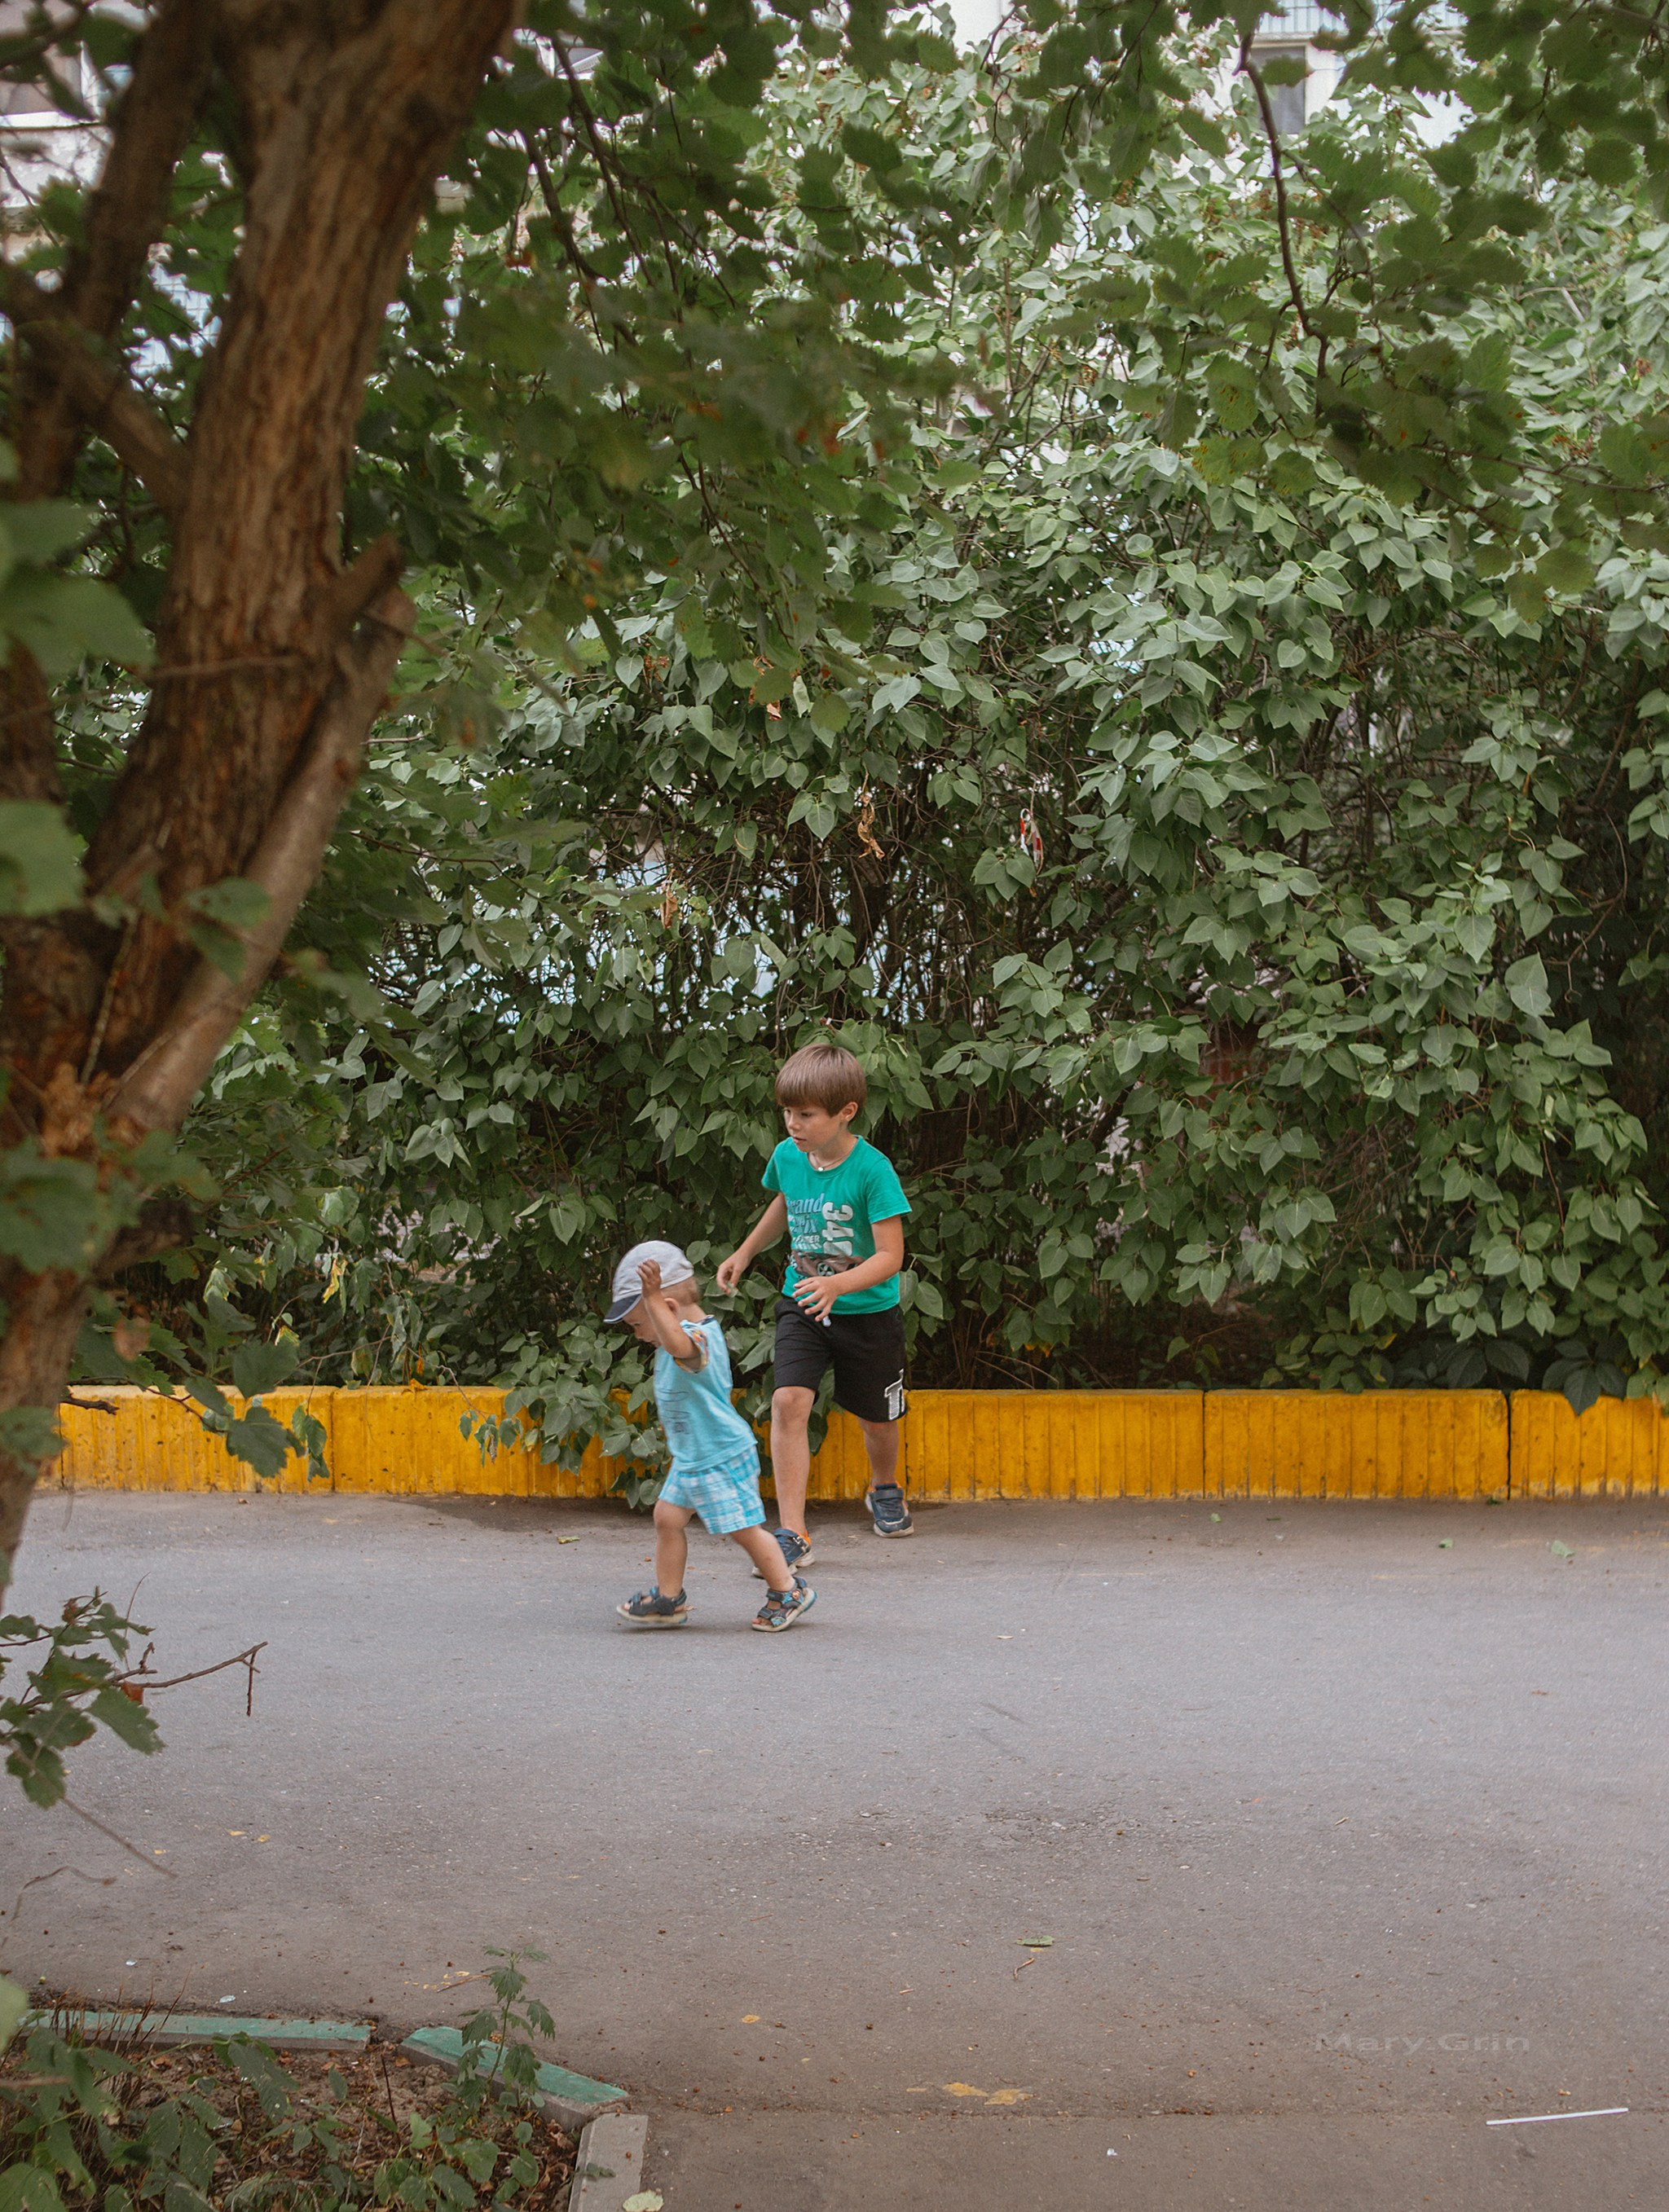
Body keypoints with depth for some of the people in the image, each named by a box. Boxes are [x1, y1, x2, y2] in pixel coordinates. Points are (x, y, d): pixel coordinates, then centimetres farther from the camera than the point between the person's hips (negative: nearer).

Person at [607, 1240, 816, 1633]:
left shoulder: (698, 1338, -26)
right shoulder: (689, 1333, 6)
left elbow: (678, 1343, -51)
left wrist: (652, 1298, -59)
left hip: (723, 1457, -10)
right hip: (690, 1458, 10)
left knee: (744, 1528, 0)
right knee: (667, 1517, 11)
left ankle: (788, 1591, 17)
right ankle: (668, 1599, 21)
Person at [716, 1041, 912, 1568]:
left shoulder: (872, 1169, -22)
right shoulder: (787, 1156, -6)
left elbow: (890, 1256, -24)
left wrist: (837, 1285, -39)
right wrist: (744, 1254, 24)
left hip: (867, 1312, -3)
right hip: (801, 1306, 3)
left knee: (876, 1418, 15)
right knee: (788, 1400, -19)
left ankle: (885, 1490, 50)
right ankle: (792, 1534, -16)